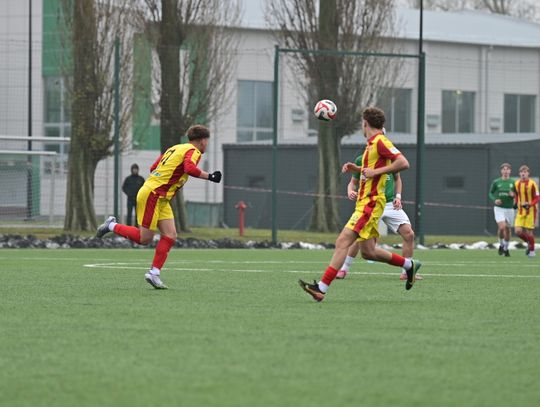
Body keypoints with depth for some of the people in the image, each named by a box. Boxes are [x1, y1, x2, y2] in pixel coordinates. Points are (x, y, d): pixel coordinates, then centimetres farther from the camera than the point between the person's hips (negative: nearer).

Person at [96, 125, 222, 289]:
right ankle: (112, 226, 13)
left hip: (161, 200, 10)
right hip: (152, 195, -10)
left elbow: (153, 168, 20)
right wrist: (209, 176, -20)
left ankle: (154, 273, -1)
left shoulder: (175, 148, 17)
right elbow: (190, 168, -30)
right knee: (144, 238, -4)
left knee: (170, 236, 1)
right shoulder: (193, 151, -9)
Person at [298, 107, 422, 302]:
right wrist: (357, 169, 17)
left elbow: (403, 163, -21)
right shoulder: (372, 144, 18)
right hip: (364, 203, 10)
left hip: (370, 203, -10)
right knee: (368, 252, 12)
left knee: (343, 242, -16)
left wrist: (376, 171, -22)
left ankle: (322, 288, -22)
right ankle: (410, 265, 26)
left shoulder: (380, 141, -11)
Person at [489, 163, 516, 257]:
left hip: (509, 209, 2)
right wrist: (494, 200, -9)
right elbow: (491, 193, 10)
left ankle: (506, 248, 27)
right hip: (499, 208, -2)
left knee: (507, 229, 8)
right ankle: (501, 245, 6)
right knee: (502, 227, -19)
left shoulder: (513, 183, 1)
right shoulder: (496, 182, 0)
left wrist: (513, 195, -14)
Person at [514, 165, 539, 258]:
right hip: (520, 211, 4)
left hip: (530, 211, -4)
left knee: (528, 232, -3)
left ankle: (532, 250, 17)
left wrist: (529, 204, -23)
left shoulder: (532, 184, -11)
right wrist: (516, 203, 7)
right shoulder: (517, 184, 5)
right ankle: (528, 243, 20)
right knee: (518, 231, -8)